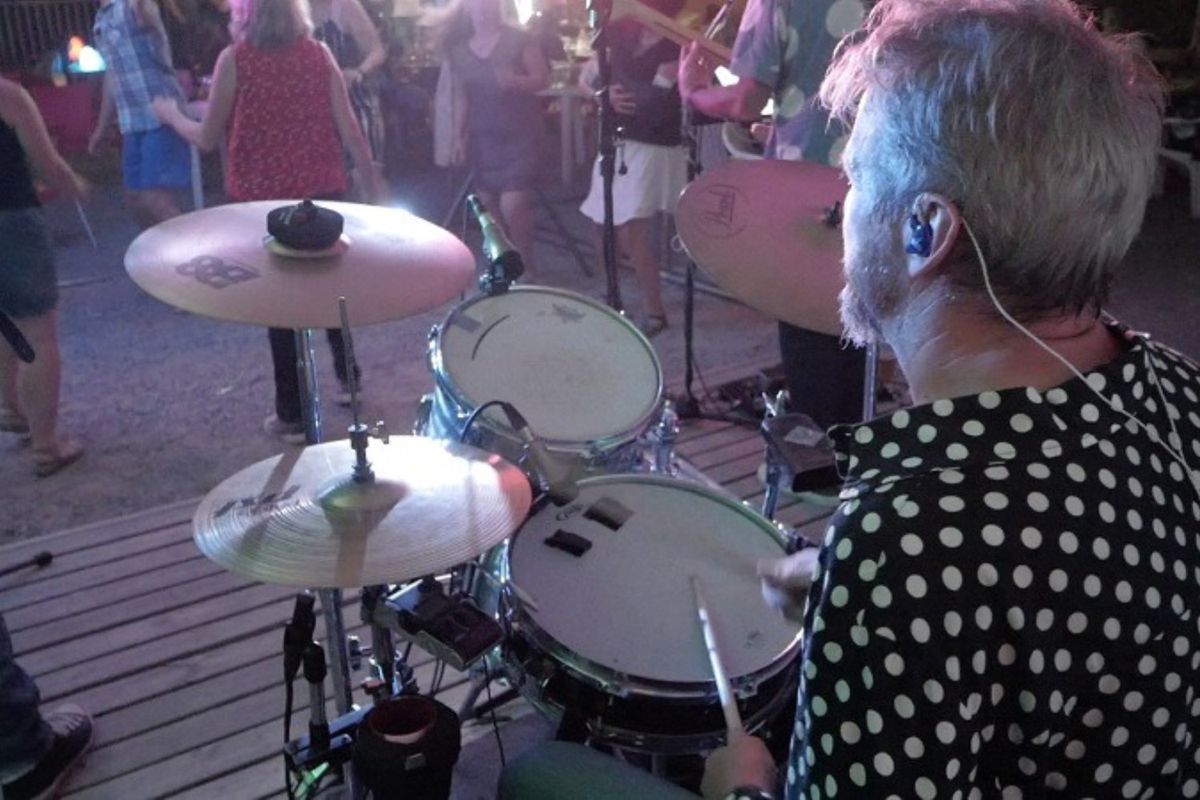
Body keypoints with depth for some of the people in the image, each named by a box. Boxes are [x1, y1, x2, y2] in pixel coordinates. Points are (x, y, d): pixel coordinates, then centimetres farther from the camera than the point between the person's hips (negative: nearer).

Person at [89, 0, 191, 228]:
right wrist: (102, 127, 28)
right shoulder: (101, 19, 16)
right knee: (136, 198, 12)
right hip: (132, 124, 9)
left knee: (156, 200, -13)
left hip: (160, 117, -9)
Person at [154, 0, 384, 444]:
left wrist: (171, 114, 17)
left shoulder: (235, 58, -8)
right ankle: (347, 377, 35)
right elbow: (349, 128, -1)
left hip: (262, 197, -3)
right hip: (322, 191, 3)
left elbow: (208, 137, -2)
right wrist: (371, 180, 10)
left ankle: (293, 415, 13)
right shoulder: (318, 53, 1)